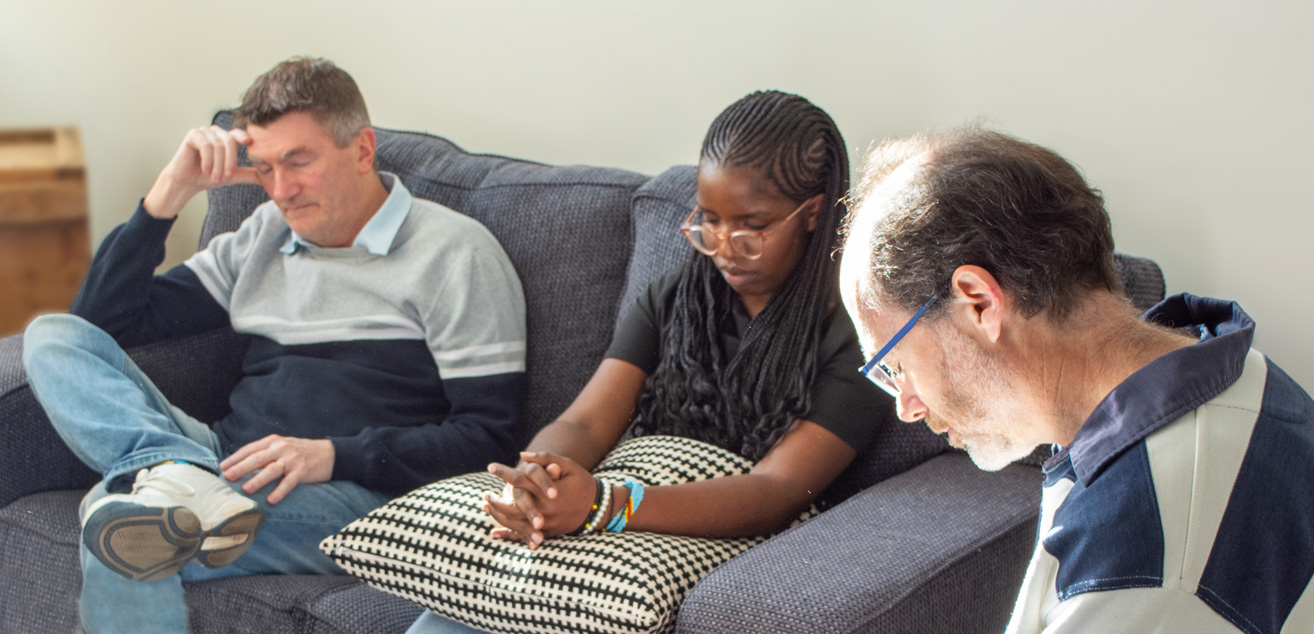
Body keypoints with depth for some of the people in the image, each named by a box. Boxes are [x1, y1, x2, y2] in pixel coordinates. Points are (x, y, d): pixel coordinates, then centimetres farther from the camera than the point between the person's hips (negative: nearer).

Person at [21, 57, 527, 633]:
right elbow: (106, 320, 18)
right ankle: (174, 474, -33)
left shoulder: (454, 252, 1)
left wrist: (335, 454, -18)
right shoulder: (263, 238, 21)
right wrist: (170, 191, 7)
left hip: (349, 495, -8)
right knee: (54, 337, -12)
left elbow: (489, 436, -6)